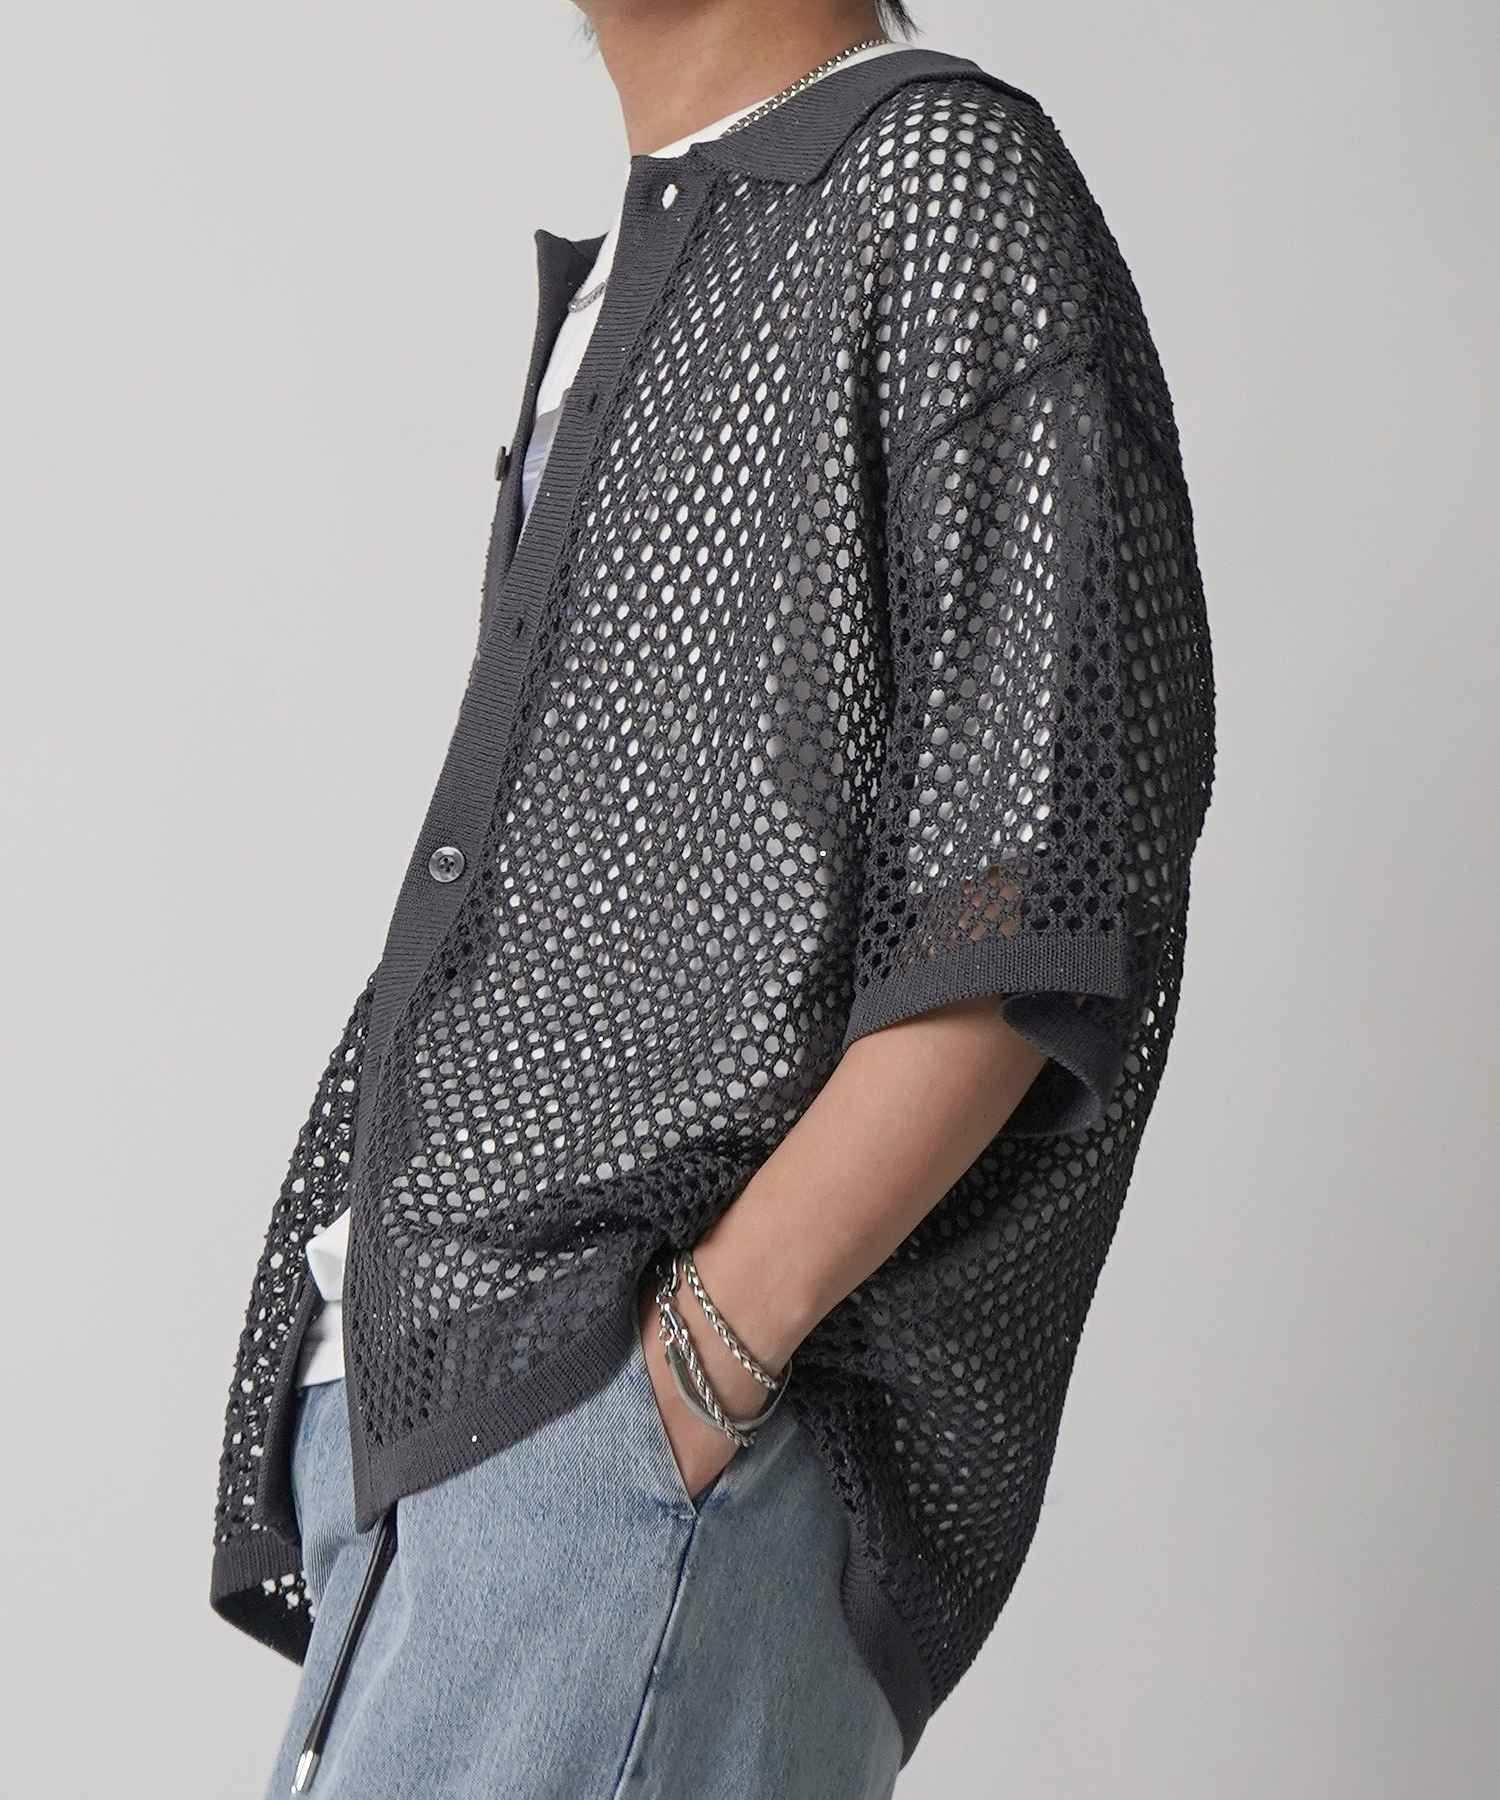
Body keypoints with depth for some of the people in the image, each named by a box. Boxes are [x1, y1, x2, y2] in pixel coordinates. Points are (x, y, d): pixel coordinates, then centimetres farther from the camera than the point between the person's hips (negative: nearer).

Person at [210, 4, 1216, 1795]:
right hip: (410, 1384, 8)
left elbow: (1050, 890, -13)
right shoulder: (625, 279, 22)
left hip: (651, 1388, -8)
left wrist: (711, 1349, -16)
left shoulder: (942, 175, -3)